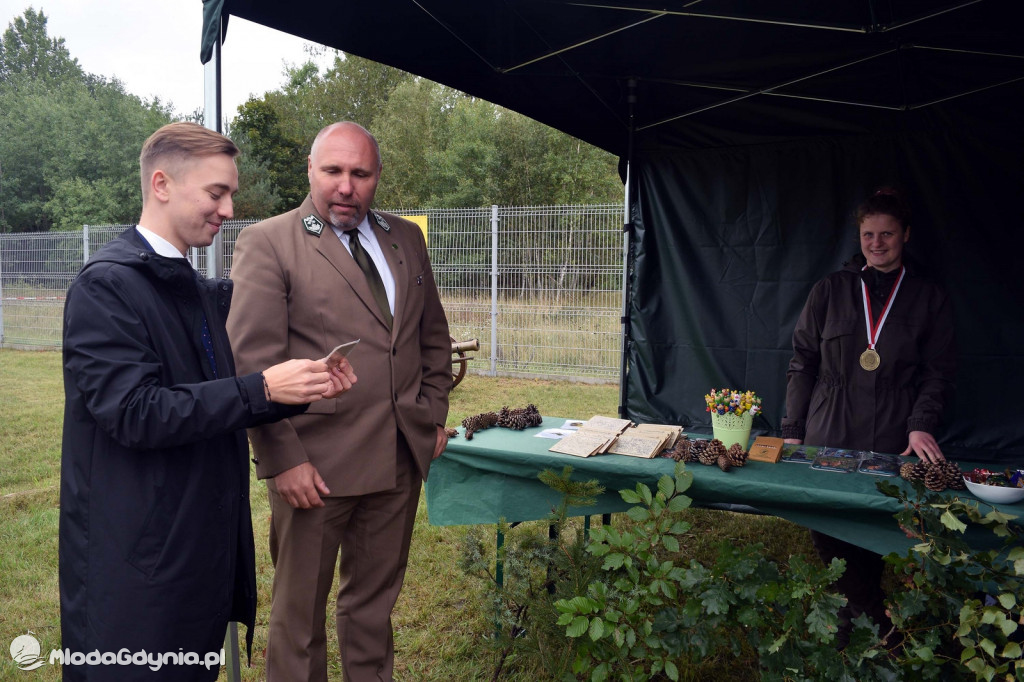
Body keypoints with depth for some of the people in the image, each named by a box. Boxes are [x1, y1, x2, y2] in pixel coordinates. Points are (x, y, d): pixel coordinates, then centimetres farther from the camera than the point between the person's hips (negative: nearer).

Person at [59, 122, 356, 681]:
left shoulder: (202, 293, 11)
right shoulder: (106, 285, -15)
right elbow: (134, 413, -23)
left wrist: (302, 389, -2)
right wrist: (260, 389, -24)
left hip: (205, 546, 8)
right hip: (137, 559, -8)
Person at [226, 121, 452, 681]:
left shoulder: (406, 239, 11)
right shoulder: (265, 244, -7)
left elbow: (434, 334, 18)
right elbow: (251, 362, -12)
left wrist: (434, 414, 12)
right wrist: (284, 460, -16)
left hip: (401, 458, 5)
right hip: (315, 465, -5)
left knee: (374, 600, 20)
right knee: (300, 609, 12)